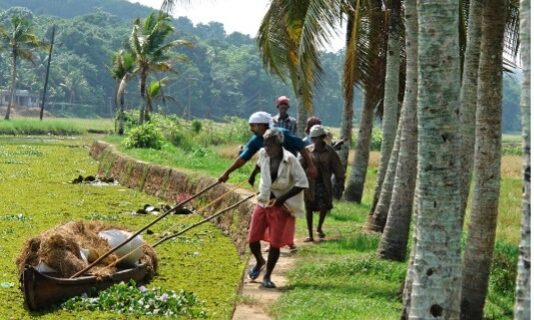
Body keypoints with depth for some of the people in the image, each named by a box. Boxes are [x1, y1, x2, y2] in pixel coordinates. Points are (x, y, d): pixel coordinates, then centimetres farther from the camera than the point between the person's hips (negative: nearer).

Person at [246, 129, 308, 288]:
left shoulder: (290, 160, -20)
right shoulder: (263, 154, -6)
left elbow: (302, 183, -18)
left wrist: (282, 198, -23)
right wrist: (252, 175, 36)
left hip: (281, 206, -4)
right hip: (263, 202, 4)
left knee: (275, 243, -4)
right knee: (252, 240, 3)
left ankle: (267, 277, 12)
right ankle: (260, 262, 35)